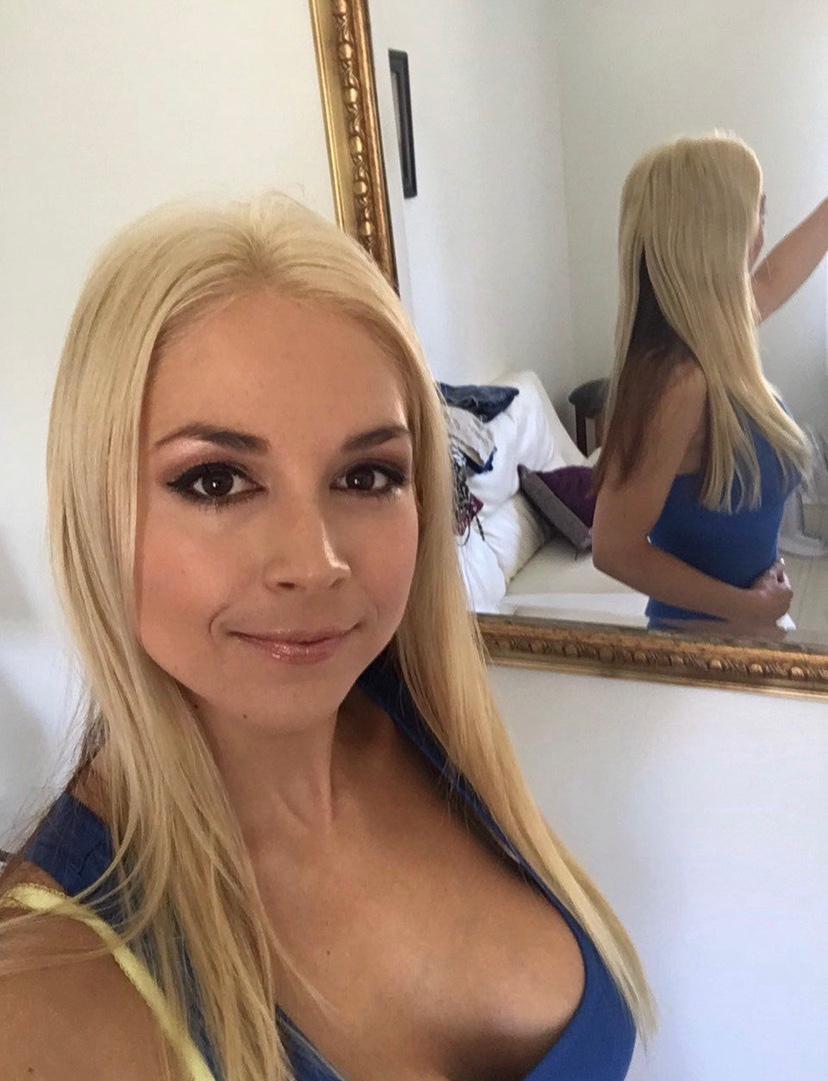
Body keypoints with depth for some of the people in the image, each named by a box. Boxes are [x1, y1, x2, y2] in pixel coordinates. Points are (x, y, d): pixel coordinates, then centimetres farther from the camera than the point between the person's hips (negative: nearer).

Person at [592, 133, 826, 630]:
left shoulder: (714, 336, -4)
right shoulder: (678, 380, -29)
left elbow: (773, 277, 20)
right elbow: (616, 550, -28)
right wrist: (747, 607, -18)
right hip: (708, 633, -8)